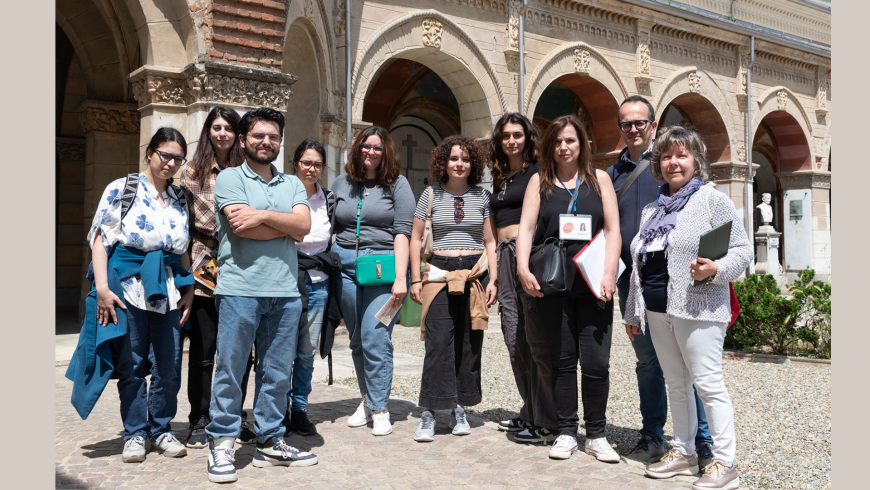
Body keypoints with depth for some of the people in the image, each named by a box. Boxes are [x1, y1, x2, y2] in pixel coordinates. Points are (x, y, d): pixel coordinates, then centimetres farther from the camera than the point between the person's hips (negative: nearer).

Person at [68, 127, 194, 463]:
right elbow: (100, 239, -3)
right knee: (131, 364, 3)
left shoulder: (180, 199, 14)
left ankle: (161, 429, 20)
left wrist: (189, 290, 6)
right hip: (129, 285, -3)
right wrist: (102, 288, -11)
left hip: (168, 289, 4)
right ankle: (135, 433, 16)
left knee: (169, 365, 3)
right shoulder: (122, 189, 2)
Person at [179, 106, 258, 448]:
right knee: (203, 350, 3)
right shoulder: (192, 172, 7)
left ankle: (236, 417, 21)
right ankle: (200, 421, 16)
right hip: (203, 268, -1)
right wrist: (186, 263, -1)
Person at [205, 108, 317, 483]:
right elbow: (242, 227, -11)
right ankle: (221, 445, 13)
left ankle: (270, 442, 20)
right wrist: (287, 224, -3)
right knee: (229, 370, 1)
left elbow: (304, 225, 0)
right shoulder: (230, 178, 4)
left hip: (285, 292, 4)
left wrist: (264, 215, -10)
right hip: (239, 289, -4)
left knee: (277, 373, 9)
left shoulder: (292, 184, 17)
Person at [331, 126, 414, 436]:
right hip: (345, 267, 4)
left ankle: (380, 409, 1)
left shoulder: (397, 184, 3)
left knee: (375, 338, -10)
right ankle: (366, 400, 24)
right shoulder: (342, 183, 14)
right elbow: (331, 228, 16)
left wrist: (400, 278, -13)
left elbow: (402, 232, -4)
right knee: (357, 339, 9)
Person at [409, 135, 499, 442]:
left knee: (470, 344, 4)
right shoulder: (431, 195, 6)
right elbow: (416, 239, 8)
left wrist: (493, 279, 1)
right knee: (438, 343, -7)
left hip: (475, 274, 2)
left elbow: (490, 242, 10)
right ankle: (429, 413, -1)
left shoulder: (482, 196, 9)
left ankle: (459, 408, 16)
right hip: (440, 274, -1)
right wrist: (415, 279, 1)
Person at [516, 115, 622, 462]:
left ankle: (596, 435, 14)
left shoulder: (599, 179, 11)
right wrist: (523, 269, -14)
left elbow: (613, 230, 4)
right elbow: (526, 227, 1)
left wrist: (608, 275, -9)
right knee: (562, 360, 7)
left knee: (596, 362, -2)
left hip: (593, 285, 0)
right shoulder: (540, 181, 11)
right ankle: (566, 433, 18)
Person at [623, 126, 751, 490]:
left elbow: (742, 249, -5)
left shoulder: (712, 200, -1)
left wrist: (715, 269, -24)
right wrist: (633, 312, 21)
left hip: (697, 309, -6)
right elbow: (639, 264, 21)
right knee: (676, 384, 12)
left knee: (708, 383, -5)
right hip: (658, 311, 6)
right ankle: (683, 452, 23)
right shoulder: (652, 210, 18)